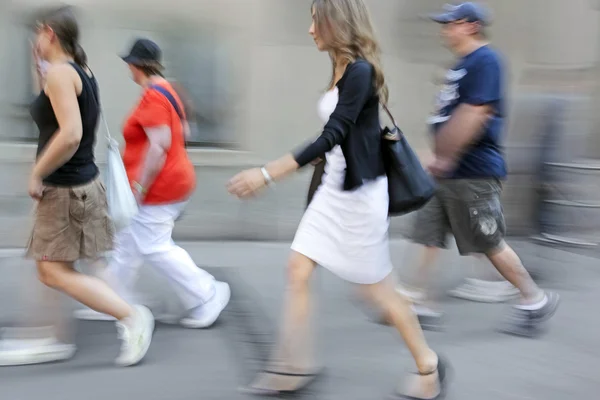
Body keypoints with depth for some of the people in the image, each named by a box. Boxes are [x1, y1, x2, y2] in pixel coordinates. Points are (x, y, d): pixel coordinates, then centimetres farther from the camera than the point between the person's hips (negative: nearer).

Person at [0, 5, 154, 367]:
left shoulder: (59, 72, -17)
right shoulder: (82, 72, 12)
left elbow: (70, 134, -27)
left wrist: (37, 175, -18)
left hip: (66, 188, -10)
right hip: (79, 182, 10)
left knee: (56, 272, -4)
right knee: (49, 268, 15)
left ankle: (131, 315, -3)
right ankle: (55, 342, 23)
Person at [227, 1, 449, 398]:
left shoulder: (360, 72, -19)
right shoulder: (342, 71, 8)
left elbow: (332, 136, -26)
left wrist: (267, 174, -30)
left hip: (360, 192, -9)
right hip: (333, 188, 9)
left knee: (377, 287, 4)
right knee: (298, 271, 3)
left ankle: (428, 365, 22)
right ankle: (295, 368, 11)